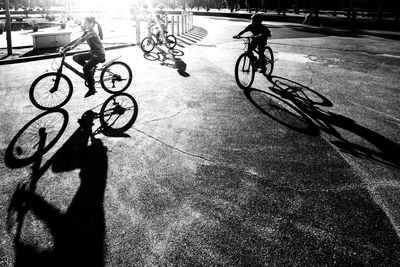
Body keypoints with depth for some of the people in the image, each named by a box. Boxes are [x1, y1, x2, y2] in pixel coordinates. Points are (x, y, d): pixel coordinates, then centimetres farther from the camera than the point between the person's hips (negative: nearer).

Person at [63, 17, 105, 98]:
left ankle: (92, 89, -11)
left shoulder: (91, 32, -17)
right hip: (92, 53, 9)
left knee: (86, 69, -21)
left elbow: (81, 40, -30)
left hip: (99, 54, -9)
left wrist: (71, 47, -40)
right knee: (76, 57, -2)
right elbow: (77, 40, 9)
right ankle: (90, 69, 11)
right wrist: (65, 47, 2)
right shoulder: (87, 33, 10)